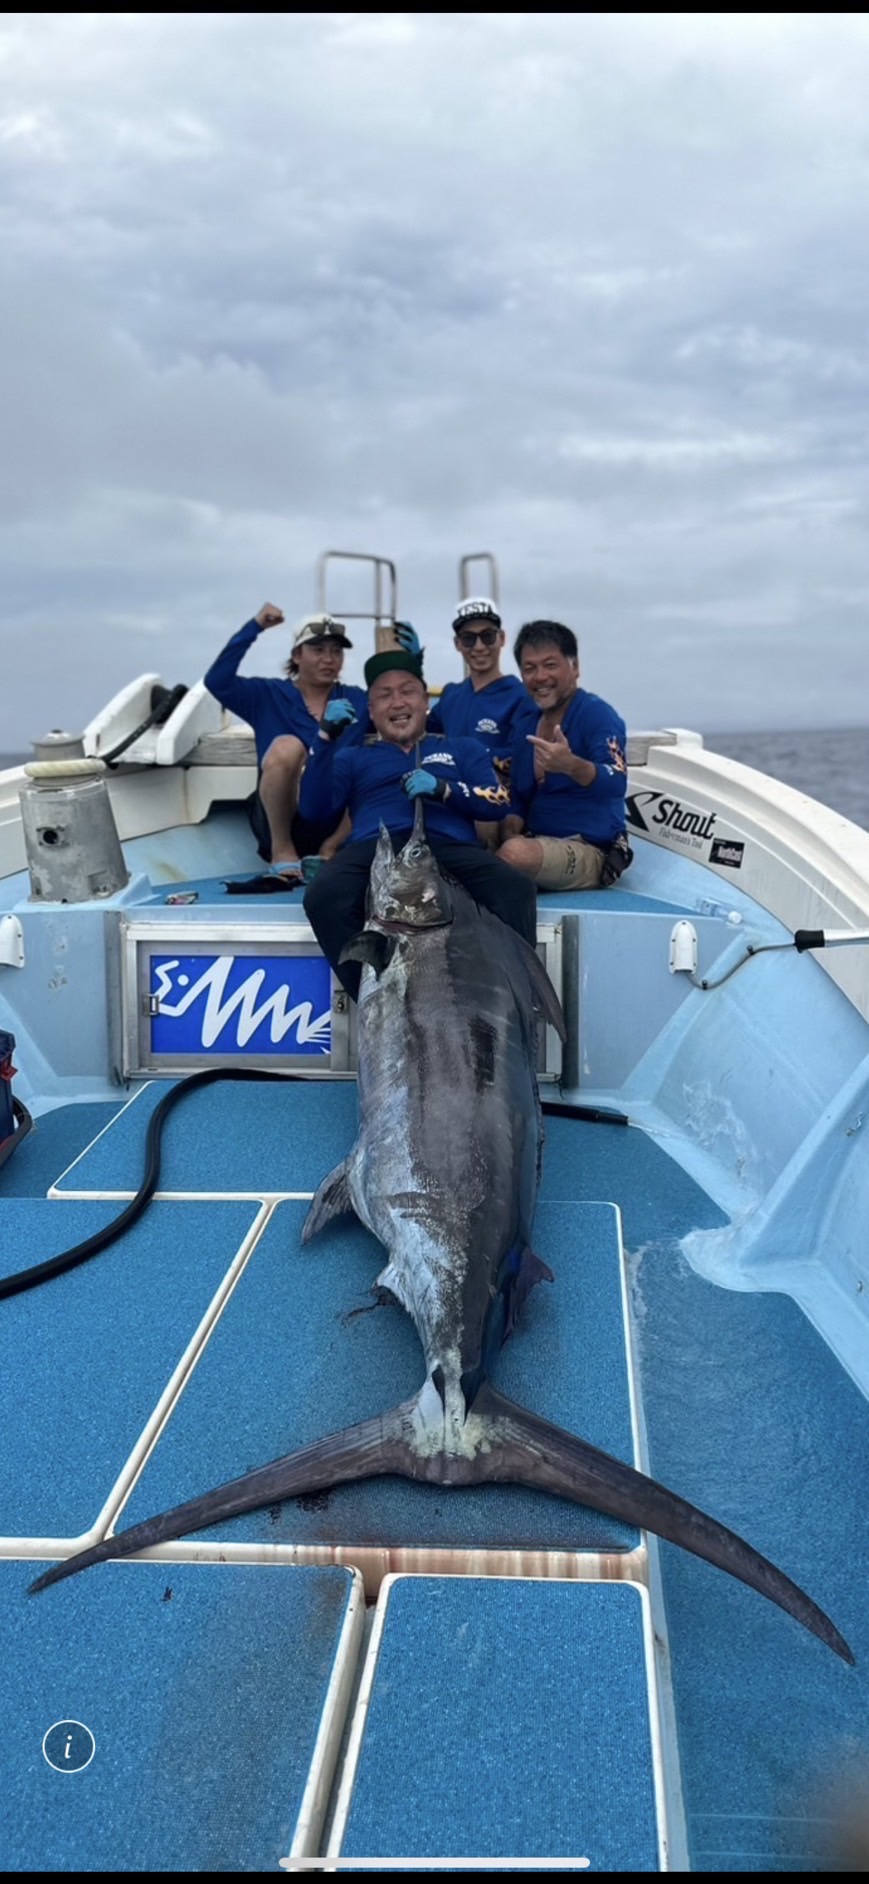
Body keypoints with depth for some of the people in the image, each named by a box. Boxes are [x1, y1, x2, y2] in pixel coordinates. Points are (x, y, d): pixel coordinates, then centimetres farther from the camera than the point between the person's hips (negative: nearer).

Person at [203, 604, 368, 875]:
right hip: (279, 819, -1)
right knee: (287, 746, -28)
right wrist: (254, 627, -13)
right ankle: (282, 850, -14)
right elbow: (217, 681, -9)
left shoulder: (357, 700, 11)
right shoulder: (268, 695, 7)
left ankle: (329, 851, -17)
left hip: (337, 823, 2)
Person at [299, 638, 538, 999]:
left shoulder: (463, 749, 32)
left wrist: (443, 789, -2)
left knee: (515, 890, -35)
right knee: (324, 897, -37)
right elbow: (315, 808, 13)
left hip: (450, 848, 0)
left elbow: (499, 803, 16)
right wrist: (326, 738, 2)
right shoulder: (353, 757, 31)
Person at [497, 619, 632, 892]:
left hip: (590, 850, -6)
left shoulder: (596, 714, -12)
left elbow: (615, 785, -29)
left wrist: (571, 765, -49)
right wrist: (509, 834, -6)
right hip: (538, 843, 7)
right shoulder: (524, 721, 10)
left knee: (515, 853, -32)